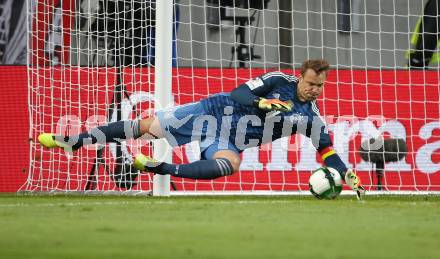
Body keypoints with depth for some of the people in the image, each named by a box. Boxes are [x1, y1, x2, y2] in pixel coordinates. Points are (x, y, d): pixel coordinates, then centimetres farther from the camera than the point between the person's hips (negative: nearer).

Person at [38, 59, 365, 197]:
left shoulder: (310, 117, 0)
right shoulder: (278, 81, -7)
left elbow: (326, 148, 4)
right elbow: (239, 94, -14)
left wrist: (348, 175, -7)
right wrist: (263, 103, -31)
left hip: (228, 143, 1)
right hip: (214, 111, -1)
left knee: (229, 164, -37)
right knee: (148, 125, -6)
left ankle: (163, 169, -38)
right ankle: (73, 141, 3)